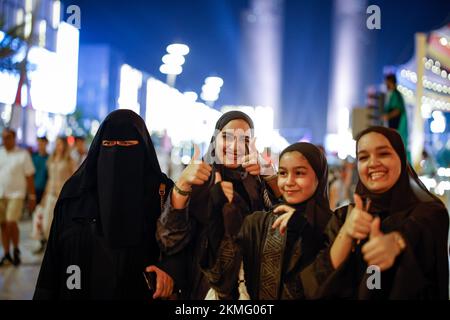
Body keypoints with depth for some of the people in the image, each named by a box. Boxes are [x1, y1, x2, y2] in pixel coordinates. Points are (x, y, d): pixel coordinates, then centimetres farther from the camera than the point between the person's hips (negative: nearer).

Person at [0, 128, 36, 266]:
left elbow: (29, 177, -1)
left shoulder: (23, 154, -2)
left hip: (16, 194, -4)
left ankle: (16, 250, 9)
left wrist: (32, 197, -3)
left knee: (11, 223, -13)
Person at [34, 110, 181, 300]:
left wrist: (169, 268, -24)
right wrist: (45, 295, -6)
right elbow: (55, 255, -1)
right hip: (78, 291, 1)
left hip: (138, 293, -1)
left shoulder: (162, 190, -6)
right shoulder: (76, 190, -2)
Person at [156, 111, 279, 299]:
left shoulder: (259, 183, -1)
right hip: (205, 288, -3)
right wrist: (181, 185, -32)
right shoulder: (197, 183, -9)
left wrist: (271, 176, -20)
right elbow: (169, 242, -20)